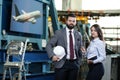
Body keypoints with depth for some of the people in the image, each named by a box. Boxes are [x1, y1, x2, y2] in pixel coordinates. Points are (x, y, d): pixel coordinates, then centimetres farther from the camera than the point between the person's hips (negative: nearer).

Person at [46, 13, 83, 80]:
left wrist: (79, 63, 8)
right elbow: (49, 45, -1)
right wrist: (52, 55, -16)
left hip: (74, 64, 3)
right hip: (62, 64, -3)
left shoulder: (78, 34, 12)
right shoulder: (59, 33, 2)